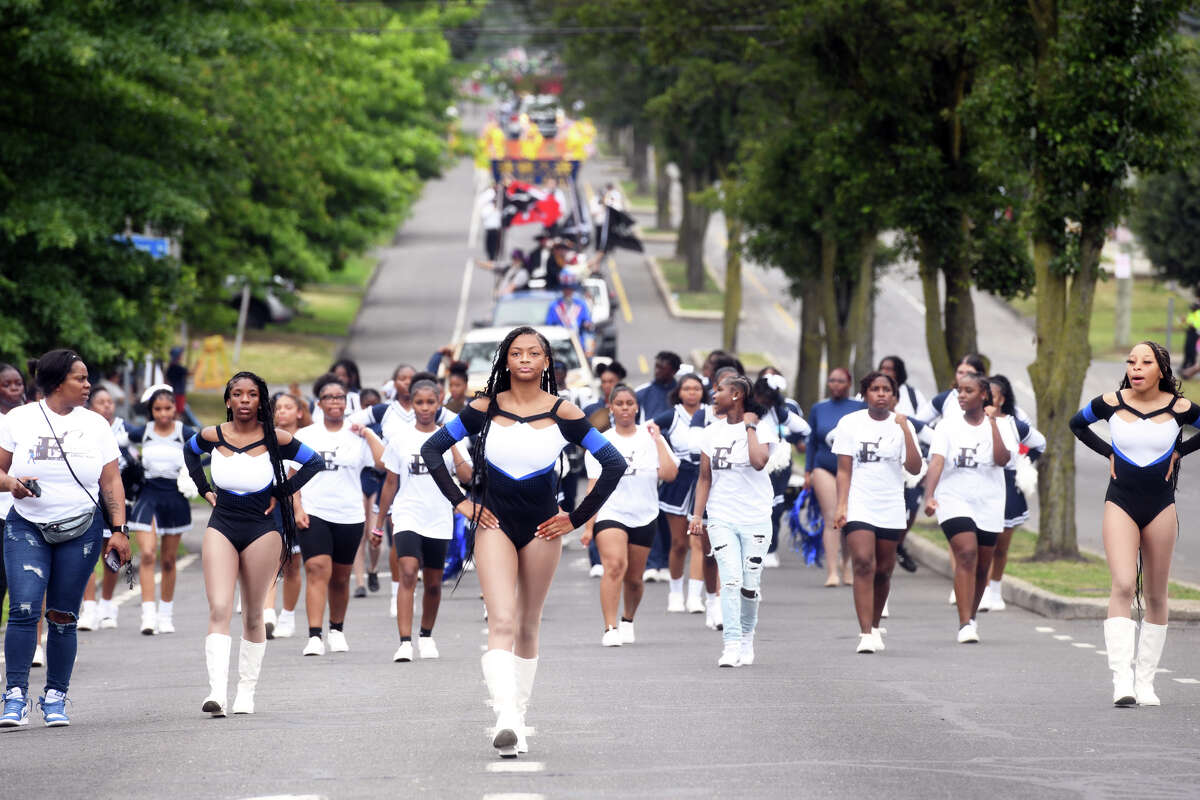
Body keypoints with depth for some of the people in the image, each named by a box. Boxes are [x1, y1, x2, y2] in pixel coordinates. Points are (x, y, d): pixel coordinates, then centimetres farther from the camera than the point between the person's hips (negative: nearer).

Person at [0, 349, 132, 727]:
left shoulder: (95, 424, 8)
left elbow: (111, 482, 10)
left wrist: (119, 530, 2)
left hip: (81, 530, 2)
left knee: (63, 617, 1)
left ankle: (55, 697, 11)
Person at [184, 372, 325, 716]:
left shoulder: (275, 439, -7)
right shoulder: (212, 436, -1)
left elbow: (316, 462, 4)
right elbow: (190, 452, 22)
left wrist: (281, 493, -1)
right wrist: (204, 488, 10)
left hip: (262, 529, -1)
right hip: (221, 526, 1)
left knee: (254, 615, 6)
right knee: (219, 610, -13)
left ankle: (246, 692, 17)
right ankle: (217, 692, -22)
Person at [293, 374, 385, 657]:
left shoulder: (358, 437, 5)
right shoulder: (305, 436, 7)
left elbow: (384, 462, -8)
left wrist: (367, 434, -10)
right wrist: (297, 508, -4)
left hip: (349, 516, 1)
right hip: (314, 514, -1)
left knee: (340, 578, 12)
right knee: (317, 569, -17)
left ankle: (337, 629, 33)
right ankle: (314, 636, -23)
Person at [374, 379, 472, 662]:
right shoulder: (401, 441, 4)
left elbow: (466, 478, -8)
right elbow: (390, 484, 10)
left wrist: (452, 445, -13)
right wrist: (379, 522, 11)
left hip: (438, 521, 2)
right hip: (407, 517, -2)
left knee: (433, 583, 9)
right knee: (408, 572, -21)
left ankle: (426, 636, 33)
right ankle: (405, 642, -26)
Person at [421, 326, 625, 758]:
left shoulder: (564, 413, -2)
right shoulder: (484, 409, 0)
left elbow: (614, 463, 1)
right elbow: (431, 449, 7)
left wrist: (578, 518, 0)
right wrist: (460, 502, 1)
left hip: (541, 528, 1)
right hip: (494, 524, -1)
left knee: (527, 627, 10)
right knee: (501, 622, -16)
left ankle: (518, 717, 21)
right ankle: (506, 719, -30)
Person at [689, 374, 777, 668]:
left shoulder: (761, 430, -3)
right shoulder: (712, 432, 9)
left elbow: (759, 462, -24)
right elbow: (705, 478, 13)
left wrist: (749, 427, -14)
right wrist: (697, 514, 6)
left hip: (755, 519, -2)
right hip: (722, 519, 2)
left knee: (750, 584, 1)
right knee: (730, 580, -13)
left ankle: (747, 638, 23)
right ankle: (731, 645, -16)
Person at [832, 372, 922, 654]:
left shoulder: (902, 425, 4)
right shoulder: (850, 423, 2)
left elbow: (914, 468, -7)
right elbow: (844, 470, 1)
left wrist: (905, 430, -15)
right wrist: (841, 506, -8)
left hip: (891, 509, 2)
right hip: (859, 507, -2)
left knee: (883, 570, 8)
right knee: (863, 565, -16)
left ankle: (874, 627, 27)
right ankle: (865, 634, -20)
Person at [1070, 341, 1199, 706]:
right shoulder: (1112, 402, -3)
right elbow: (1077, 424, 16)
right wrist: (1108, 452, 7)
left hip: (1161, 507, 1)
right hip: (1120, 502, -1)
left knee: (1156, 596, 6)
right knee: (1123, 586, -17)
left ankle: (1145, 680, 16)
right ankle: (1122, 679, -23)